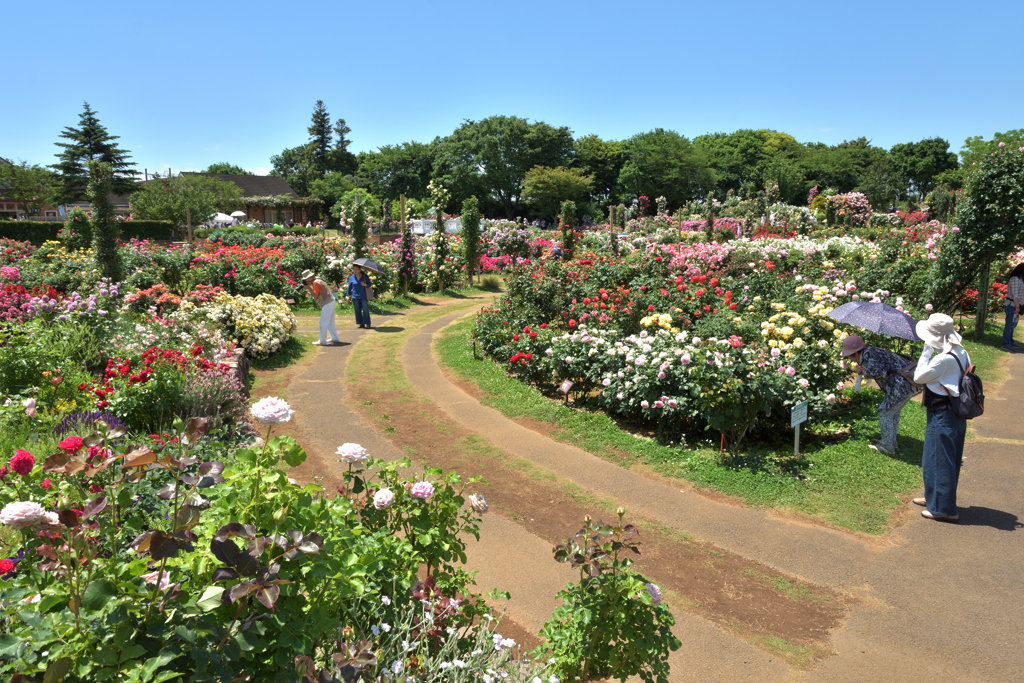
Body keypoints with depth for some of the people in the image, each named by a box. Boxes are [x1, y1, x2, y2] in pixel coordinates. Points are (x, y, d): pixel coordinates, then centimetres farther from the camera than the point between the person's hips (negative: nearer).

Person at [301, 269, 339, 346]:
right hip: (331, 301, 10)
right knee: (330, 322, 18)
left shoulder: (315, 283, -13)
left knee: (323, 323, -7)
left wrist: (308, 287, -9)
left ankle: (322, 341, -5)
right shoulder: (318, 281, 17)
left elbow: (315, 296, -15)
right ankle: (335, 338, 24)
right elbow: (316, 293, 18)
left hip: (327, 304, -10)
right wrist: (308, 287, 9)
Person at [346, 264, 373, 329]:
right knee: (357, 311, 4)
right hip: (355, 297, 2)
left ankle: (367, 324, -3)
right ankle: (361, 323, 12)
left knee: (365, 310, -7)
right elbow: (349, 287, 11)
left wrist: (365, 285, -16)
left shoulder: (364, 276, 1)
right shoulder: (351, 277, 4)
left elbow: (370, 284, 5)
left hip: (364, 296, -2)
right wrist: (348, 296, 10)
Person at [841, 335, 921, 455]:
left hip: (902, 385, -10)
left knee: (885, 412, 1)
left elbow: (879, 373, -24)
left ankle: (887, 446, 11)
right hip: (911, 383, 10)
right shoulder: (871, 351, 16)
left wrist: (862, 371, -10)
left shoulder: (869, 354, -15)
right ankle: (891, 441, 36)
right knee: (894, 412, 23)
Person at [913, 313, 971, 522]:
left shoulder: (943, 359, -25)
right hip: (957, 415, 10)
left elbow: (919, 377, -15)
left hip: (942, 416, -10)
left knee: (938, 460, 1)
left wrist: (927, 352, -11)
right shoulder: (962, 354, 4)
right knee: (950, 460, 19)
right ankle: (934, 498, 34)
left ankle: (944, 508, 10)